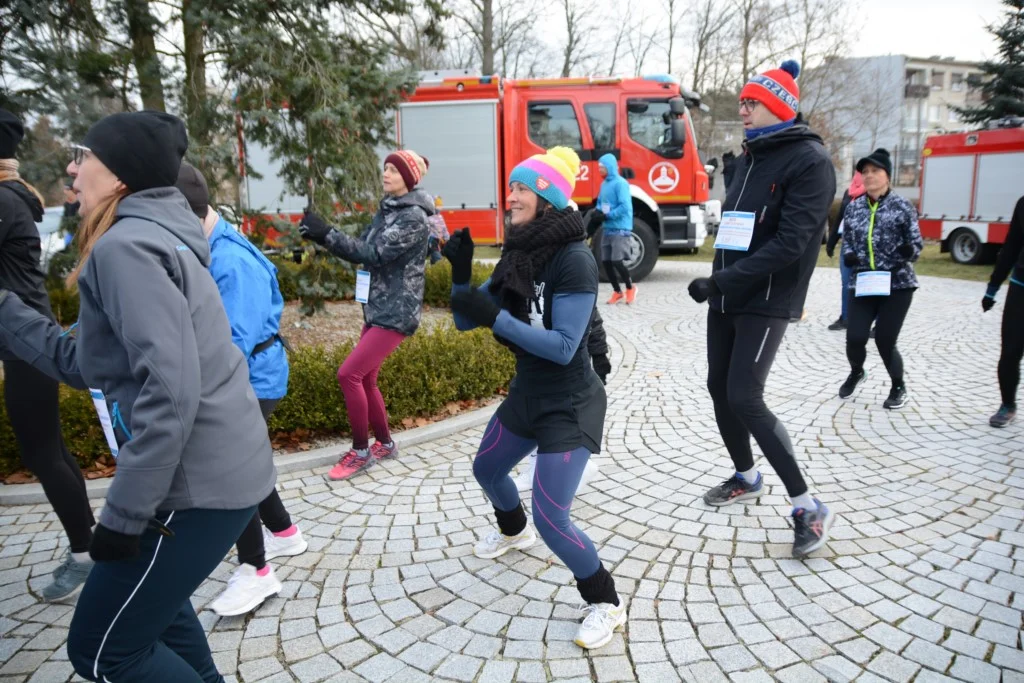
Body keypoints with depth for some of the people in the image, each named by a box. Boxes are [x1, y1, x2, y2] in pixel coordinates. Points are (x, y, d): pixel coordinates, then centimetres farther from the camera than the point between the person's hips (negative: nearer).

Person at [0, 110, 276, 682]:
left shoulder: (126, 247, -17)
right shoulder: (151, 236, 13)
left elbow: (170, 390, -27)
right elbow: (87, 364, 15)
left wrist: (123, 513, -21)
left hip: (201, 483, -10)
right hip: (219, 468, 10)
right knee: (150, 598, 30)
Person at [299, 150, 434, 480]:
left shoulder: (414, 217, -14)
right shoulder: (387, 209, 13)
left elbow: (375, 253, -22)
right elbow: (364, 246, 8)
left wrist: (326, 235, -27)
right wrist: (322, 234, -8)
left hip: (396, 312, -9)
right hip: (377, 308, 9)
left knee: (349, 374, -12)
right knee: (365, 379, 12)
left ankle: (361, 451, 2)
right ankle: (385, 444, 28)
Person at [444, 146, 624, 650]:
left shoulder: (574, 258, -23)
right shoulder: (516, 256, 0)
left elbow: (563, 346, -29)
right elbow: (467, 320, 2)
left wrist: (494, 319, -31)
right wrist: (460, 274, -14)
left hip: (570, 405, -8)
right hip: (527, 394, 8)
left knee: (550, 517, -11)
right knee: (486, 470, 25)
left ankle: (606, 603, 14)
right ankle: (513, 531, 57)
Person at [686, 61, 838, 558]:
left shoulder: (809, 161, -12)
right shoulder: (749, 157, 14)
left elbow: (789, 243, -22)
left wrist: (720, 281, -24)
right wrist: (718, 281, 6)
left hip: (767, 303, -8)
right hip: (728, 298, 8)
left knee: (745, 399, -13)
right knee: (720, 388, 11)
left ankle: (809, 508, 0)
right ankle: (747, 478, 33)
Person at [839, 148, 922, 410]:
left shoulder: (902, 207, -3)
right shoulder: (853, 207, 5)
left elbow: (916, 243, 1)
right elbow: (846, 240, 15)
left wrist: (908, 250, -22)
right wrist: (848, 255, -7)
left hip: (897, 284, -2)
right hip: (862, 284, 3)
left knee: (885, 341, -4)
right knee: (854, 337, -6)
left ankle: (898, 387, 25)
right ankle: (856, 372, 31)